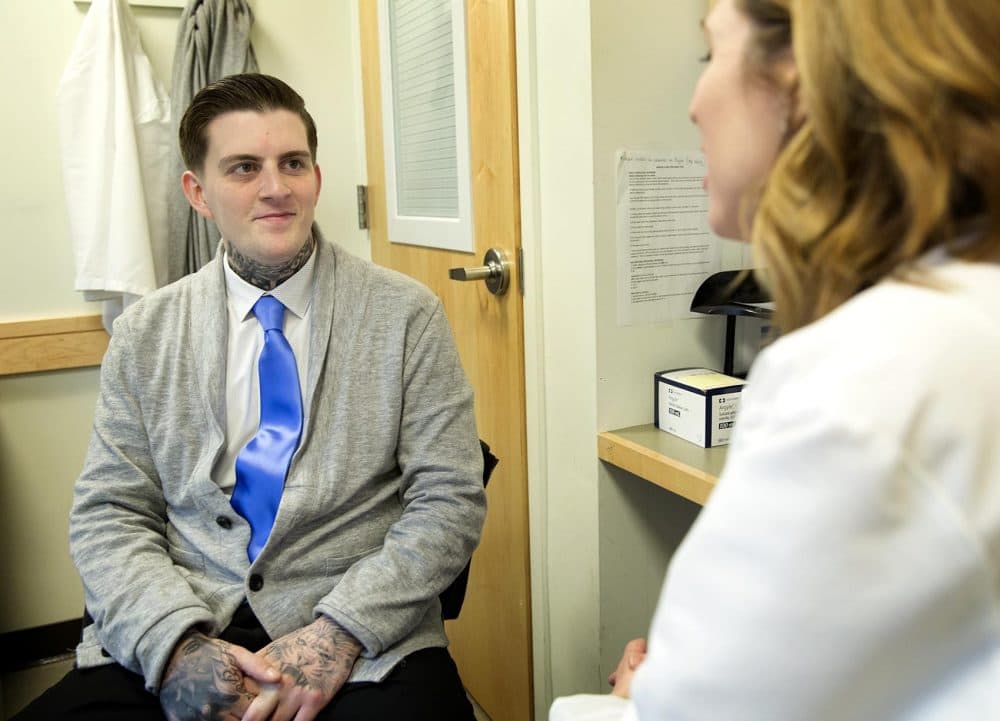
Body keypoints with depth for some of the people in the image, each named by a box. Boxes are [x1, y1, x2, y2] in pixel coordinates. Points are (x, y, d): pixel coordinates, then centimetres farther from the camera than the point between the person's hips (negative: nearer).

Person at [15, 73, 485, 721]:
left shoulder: (407, 316, 0)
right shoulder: (145, 333, 8)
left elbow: (449, 504, -3)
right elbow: (108, 515, 6)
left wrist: (337, 633, -14)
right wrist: (175, 643, -12)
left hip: (363, 646, -2)